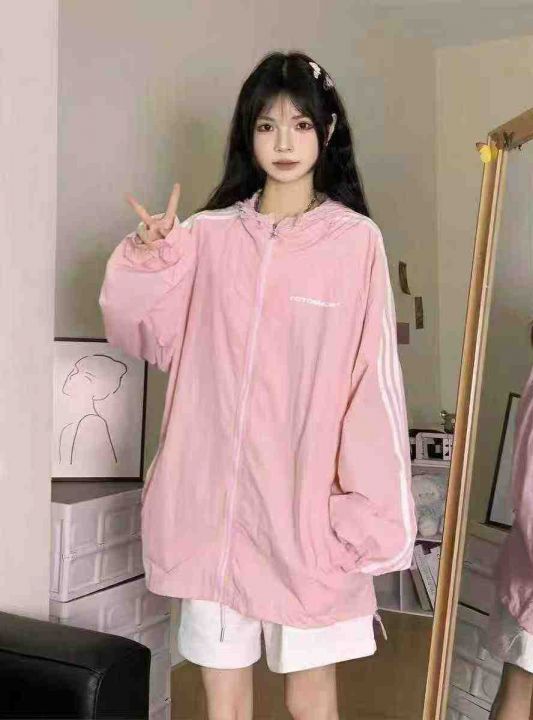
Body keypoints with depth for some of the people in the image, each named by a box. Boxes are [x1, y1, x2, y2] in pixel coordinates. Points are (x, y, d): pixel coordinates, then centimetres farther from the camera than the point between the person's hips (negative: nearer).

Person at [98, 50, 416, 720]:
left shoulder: (356, 240, -5)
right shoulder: (209, 234, 3)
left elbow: (375, 380, -6)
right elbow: (140, 332, 7)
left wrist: (373, 509, -7)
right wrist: (147, 260, -12)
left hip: (307, 504, -2)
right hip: (214, 497, 3)